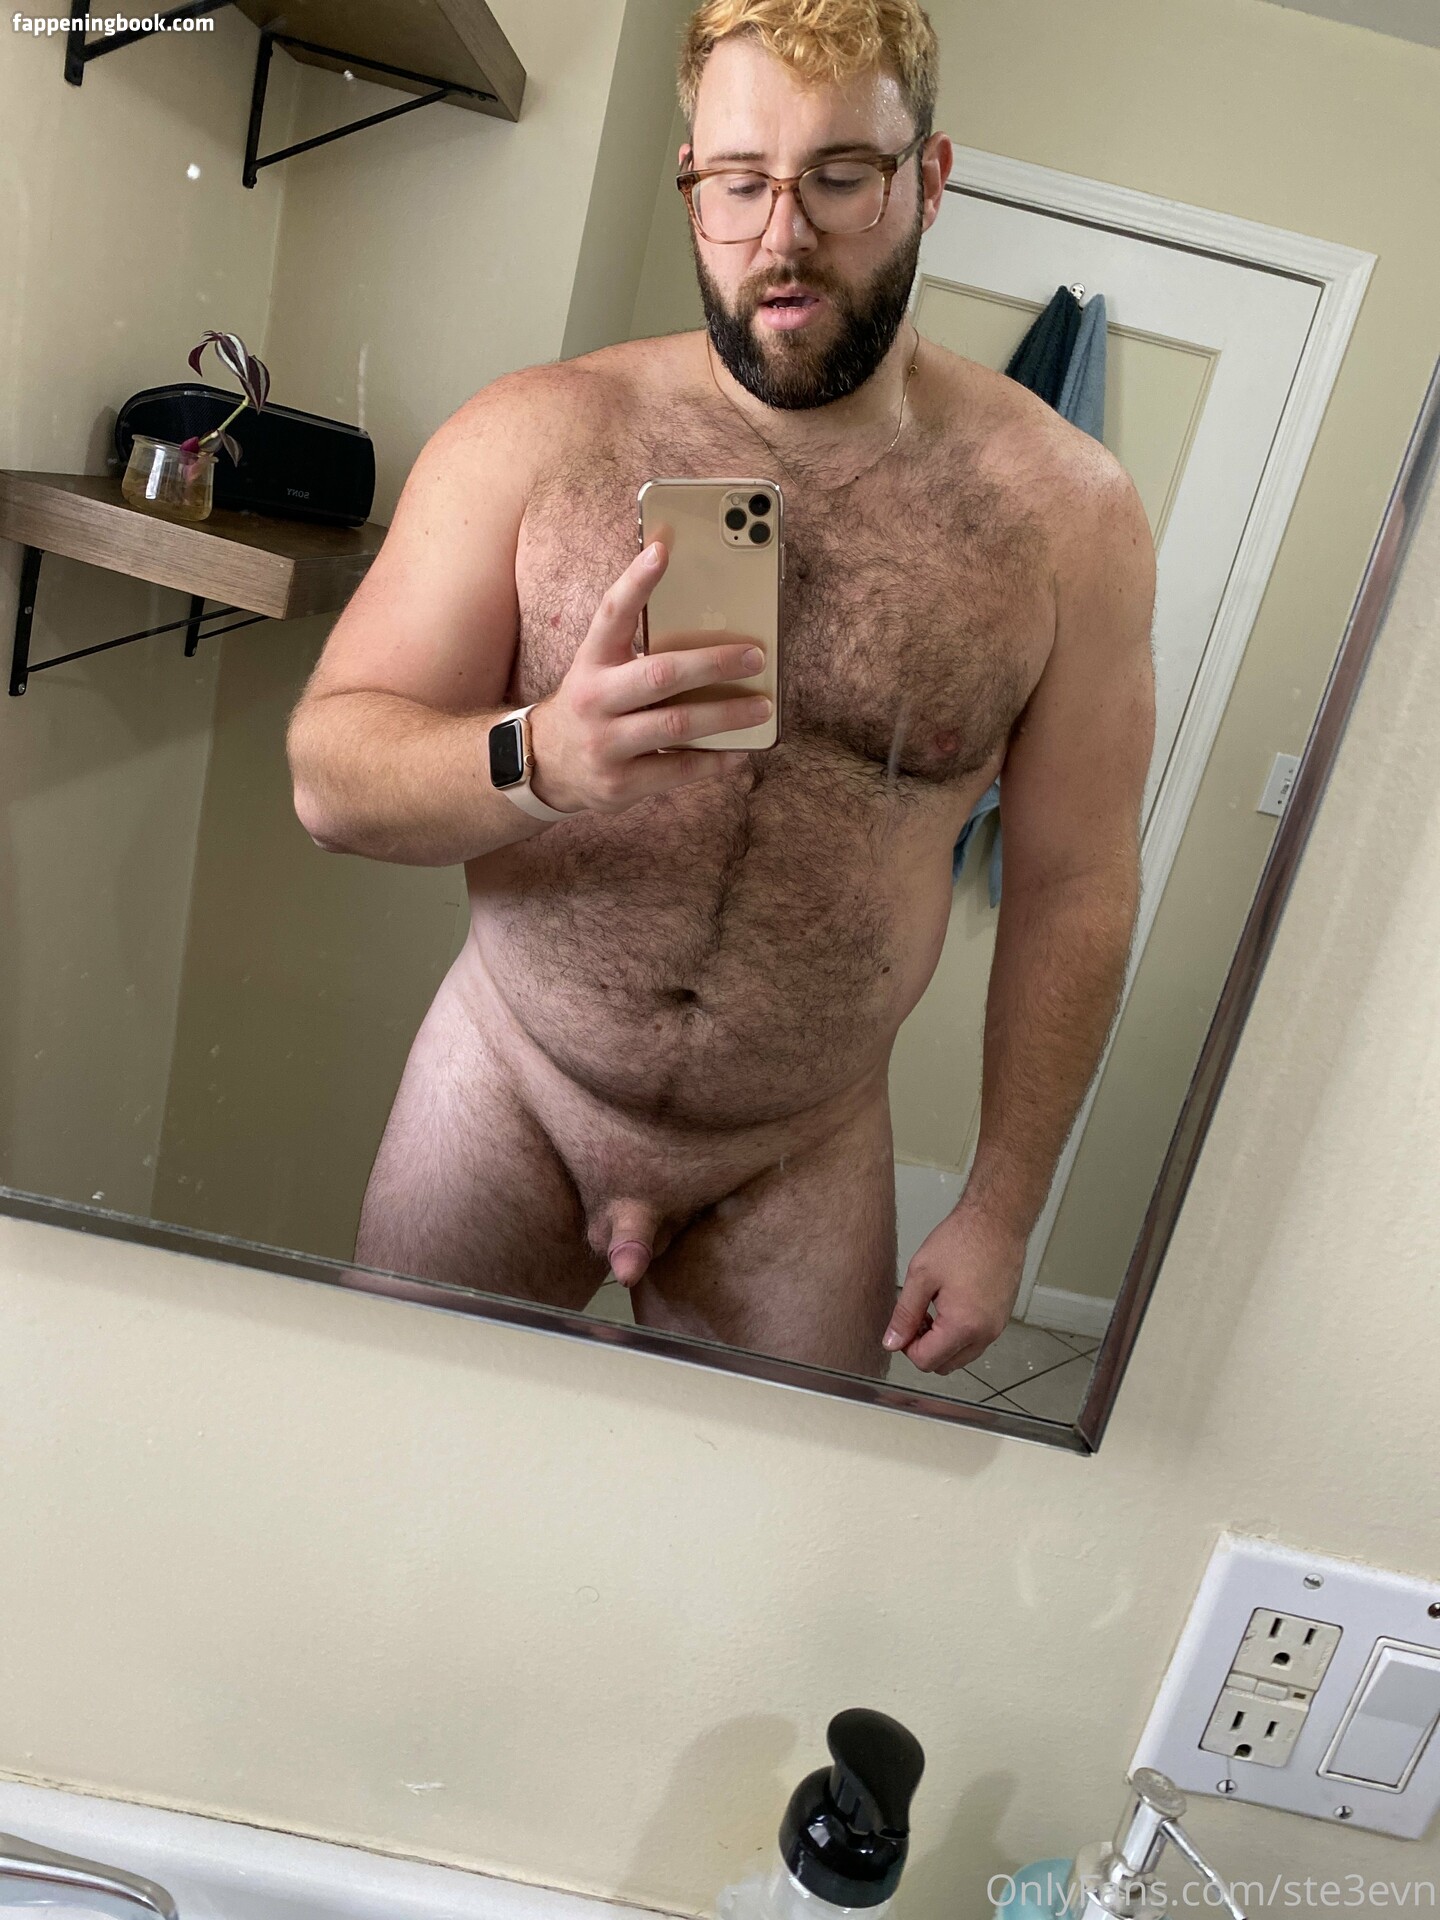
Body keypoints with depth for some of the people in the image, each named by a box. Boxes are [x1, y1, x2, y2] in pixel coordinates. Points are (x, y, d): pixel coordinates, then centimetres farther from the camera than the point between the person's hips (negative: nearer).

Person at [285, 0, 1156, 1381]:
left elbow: (1072, 884, -2)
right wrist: (542, 758, -32)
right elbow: (329, 775, -9)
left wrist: (1000, 1211, 0)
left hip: (806, 1164, 1)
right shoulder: (533, 438, -8)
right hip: (504, 1095, 1)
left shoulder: (1064, 509, -6)